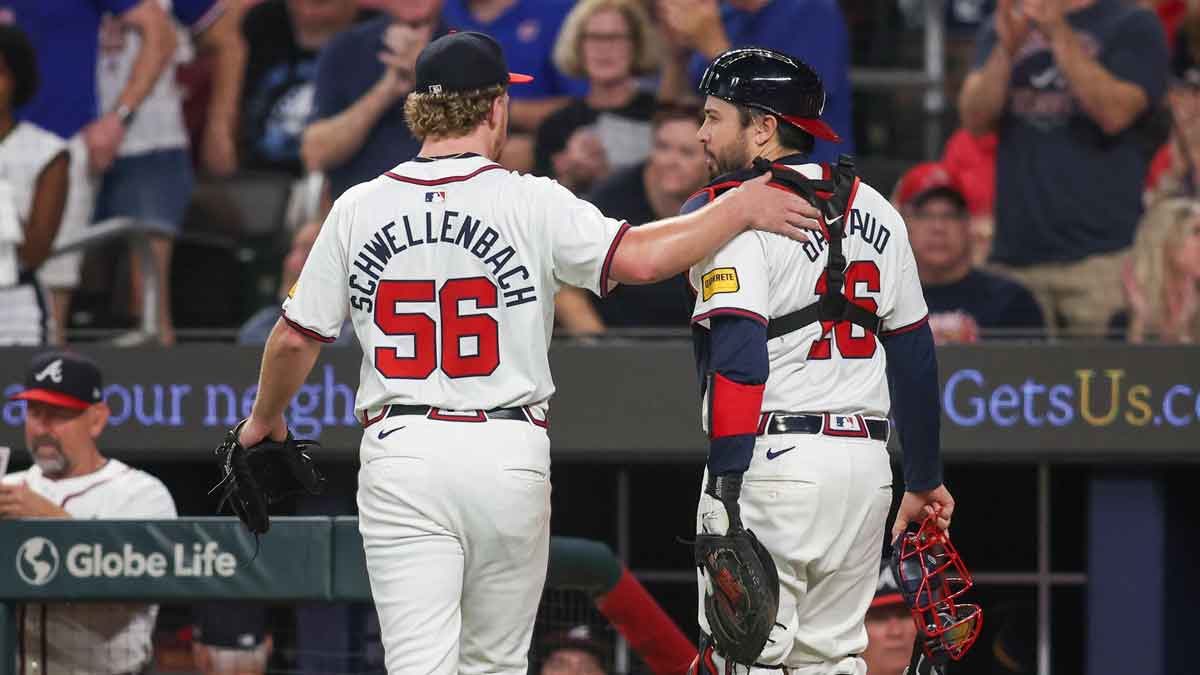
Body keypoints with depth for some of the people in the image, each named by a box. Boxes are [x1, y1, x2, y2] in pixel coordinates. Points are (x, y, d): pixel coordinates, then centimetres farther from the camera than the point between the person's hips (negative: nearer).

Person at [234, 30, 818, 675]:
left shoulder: (358, 209, 4)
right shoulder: (530, 203, -4)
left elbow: (294, 336, 11)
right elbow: (641, 257, -16)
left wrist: (265, 416, 30)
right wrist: (743, 206, -5)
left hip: (399, 453, 1)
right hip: (509, 453, -1)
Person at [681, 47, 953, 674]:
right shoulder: (876, 212, 16)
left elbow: (738, 354, -16)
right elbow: (914, 352, 18)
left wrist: (728, 484, -20)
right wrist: (925, 479, 24)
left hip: (773, 457, -7)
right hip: (866, 461, 7)